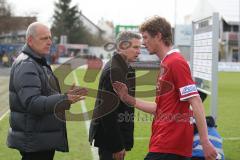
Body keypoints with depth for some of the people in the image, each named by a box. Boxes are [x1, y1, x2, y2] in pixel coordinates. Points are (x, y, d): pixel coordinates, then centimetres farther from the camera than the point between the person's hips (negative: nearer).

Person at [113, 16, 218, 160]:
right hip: (163, 145, 9)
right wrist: (128, 99, 18)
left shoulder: (176, 62, -12)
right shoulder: (166, 64, 17)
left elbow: (195, 102, -18)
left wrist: (205, 142, -23)